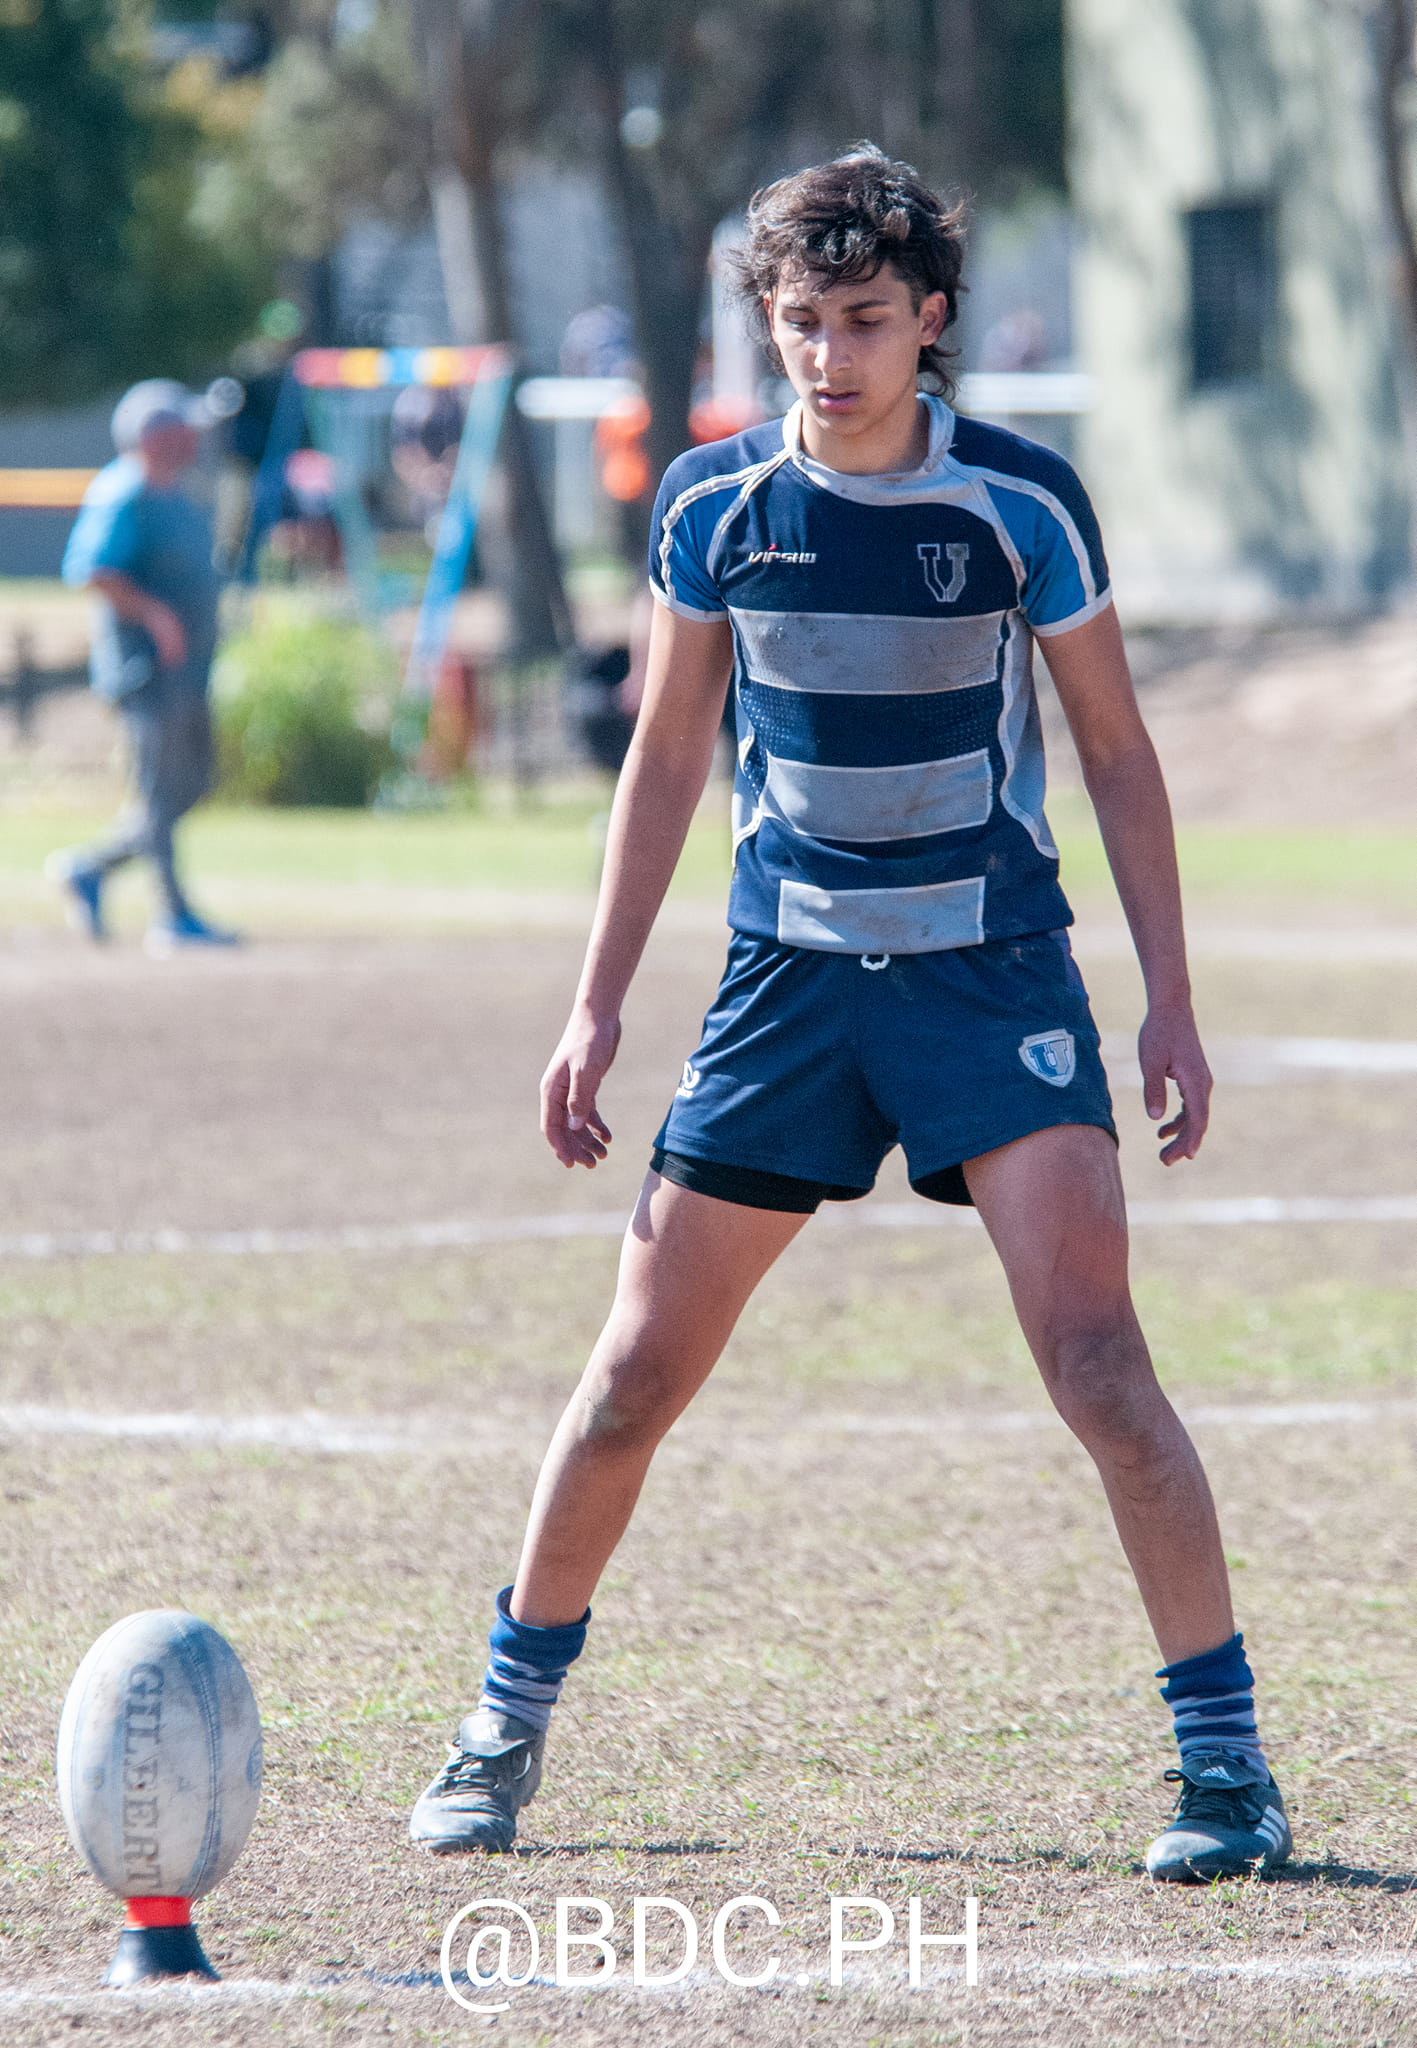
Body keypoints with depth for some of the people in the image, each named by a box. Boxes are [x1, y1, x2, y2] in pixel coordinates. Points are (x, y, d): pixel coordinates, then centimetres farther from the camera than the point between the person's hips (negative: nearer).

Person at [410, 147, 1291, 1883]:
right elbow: (667, 757, 10)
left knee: (1091, 1355, -16)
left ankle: (1226, 1757, -9)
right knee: (639, 1369, 3)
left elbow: (1115, 748, 2)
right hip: (788, 974, 2)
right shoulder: (713, 505, -1)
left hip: (993, 966, -2)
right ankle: (507, 1722, 21)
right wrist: (597, 1004, 8)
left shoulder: (1022, 502, -7)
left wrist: (1170, 1001, -2)